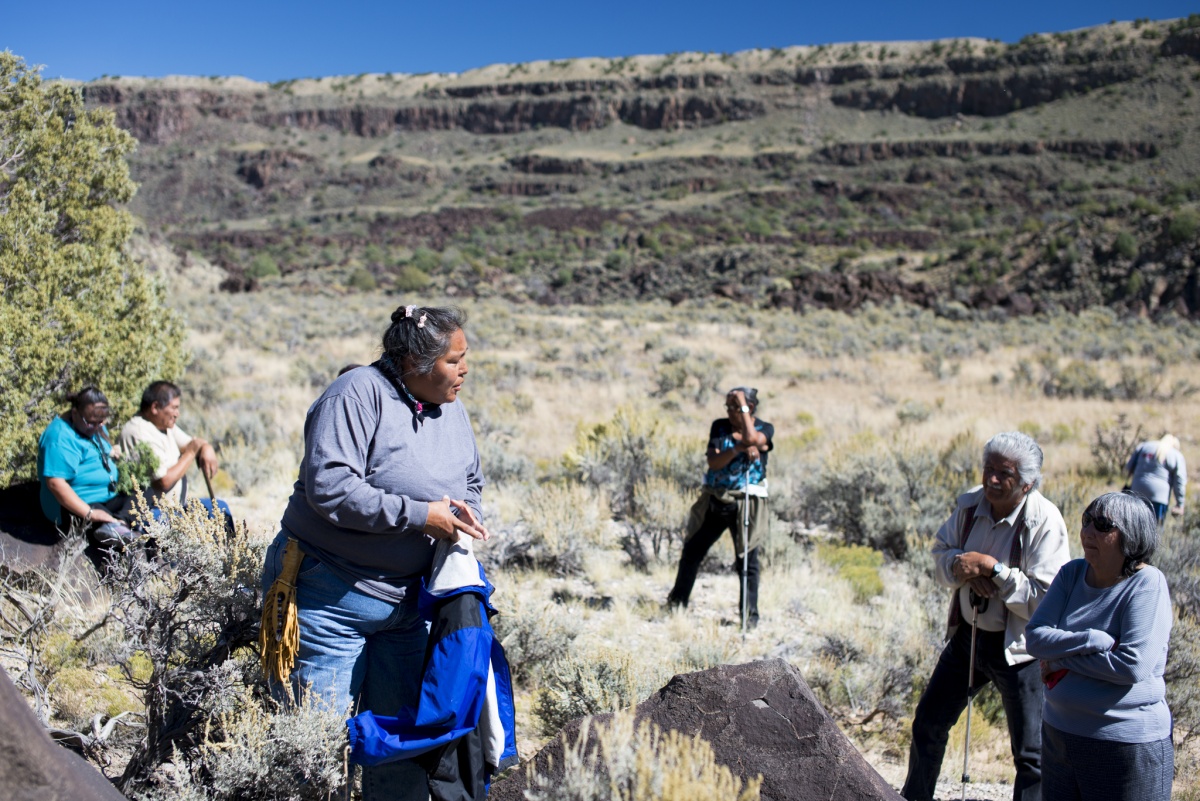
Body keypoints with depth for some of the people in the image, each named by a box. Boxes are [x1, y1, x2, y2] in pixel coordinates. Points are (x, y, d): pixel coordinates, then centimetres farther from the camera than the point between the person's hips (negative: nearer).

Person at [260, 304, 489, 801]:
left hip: (407, 603, 7)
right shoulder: (359, 395, -15)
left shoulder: (451, 412, 9)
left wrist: (464, 515, -2)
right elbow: (328, 486, -25)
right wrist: (418, 515, -23)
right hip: (332, 596, -7)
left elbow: (471, 483, 22)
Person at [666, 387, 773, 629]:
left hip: (746, 503, -3)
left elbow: (751, 439, -25)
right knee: (692, 551, 10)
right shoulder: (720, 426, 4)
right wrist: (739, 448, -23)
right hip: (714, 500, 4)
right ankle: (677, 602, 26)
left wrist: (743, 404, -18)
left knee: (747, 560, -3)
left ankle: (750, 616, 6)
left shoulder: (764, 429, -1)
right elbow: (713, 461, -7)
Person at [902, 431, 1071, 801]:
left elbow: (1044, 598, -24)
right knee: (929, 721, 19)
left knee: (1031, 755, 2)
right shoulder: (971, 504, -3)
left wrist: (993, 568, -27)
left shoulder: (1045, 521, -20)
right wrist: (961, 566, -17)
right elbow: (940, 553, 4)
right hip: (968, 633, 6)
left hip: (1018, 647, -6)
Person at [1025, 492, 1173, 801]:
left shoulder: (1147, 584, -14)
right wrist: (1096, 641, -20)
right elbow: (1035, 636, -6)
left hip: (1127, 746, -6)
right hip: (1058, 734, 6)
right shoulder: (1073, 573, 2)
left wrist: (1061, 660, -13)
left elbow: (1133, 665, -23)